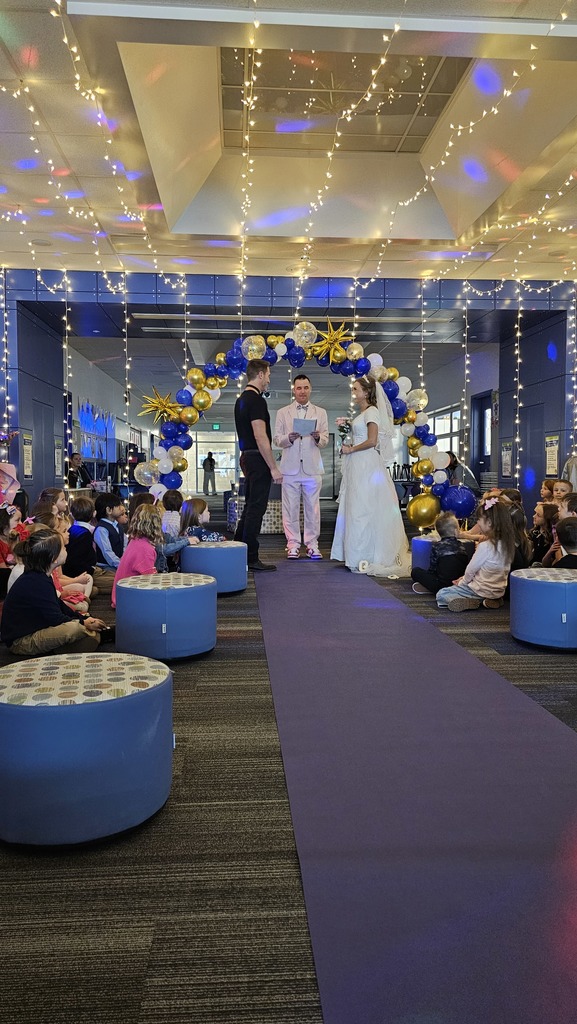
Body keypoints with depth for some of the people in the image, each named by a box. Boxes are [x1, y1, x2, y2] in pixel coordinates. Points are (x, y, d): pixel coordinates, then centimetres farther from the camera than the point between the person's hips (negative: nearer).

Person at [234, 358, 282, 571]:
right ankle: (251, 558, 0)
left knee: (250, 506, 17)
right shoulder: (256, 400, -15)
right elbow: (260, 437, -21)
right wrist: (274, 468, -19)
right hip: (258, 459, -10)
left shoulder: (241, 399, 15)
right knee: (256, 508, -5)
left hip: (246, 457, 10)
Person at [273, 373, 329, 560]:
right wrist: (289, 438, -13)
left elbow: (325, 441, 9)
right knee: (291, 508, 0)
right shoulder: (283, 413, 12)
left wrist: (318, 437, -13)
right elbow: (276, 439, 7)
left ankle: (312, 544, 8)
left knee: (312, 508, 1)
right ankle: (293, 544, 7)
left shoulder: (320, 413, 14)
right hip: (290, 467, 0)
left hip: (312, 467, 0)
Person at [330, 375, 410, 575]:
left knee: (363, 510, -7)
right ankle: (360, 555, 13)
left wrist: (351, 449, -9)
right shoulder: (363, 413, 18)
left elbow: (372, 441, -17)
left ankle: (366, 557, -1)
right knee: (356, 509, 9)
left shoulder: (372, 411, -9)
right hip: (358, 468, 9)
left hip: (366, 466, -9)